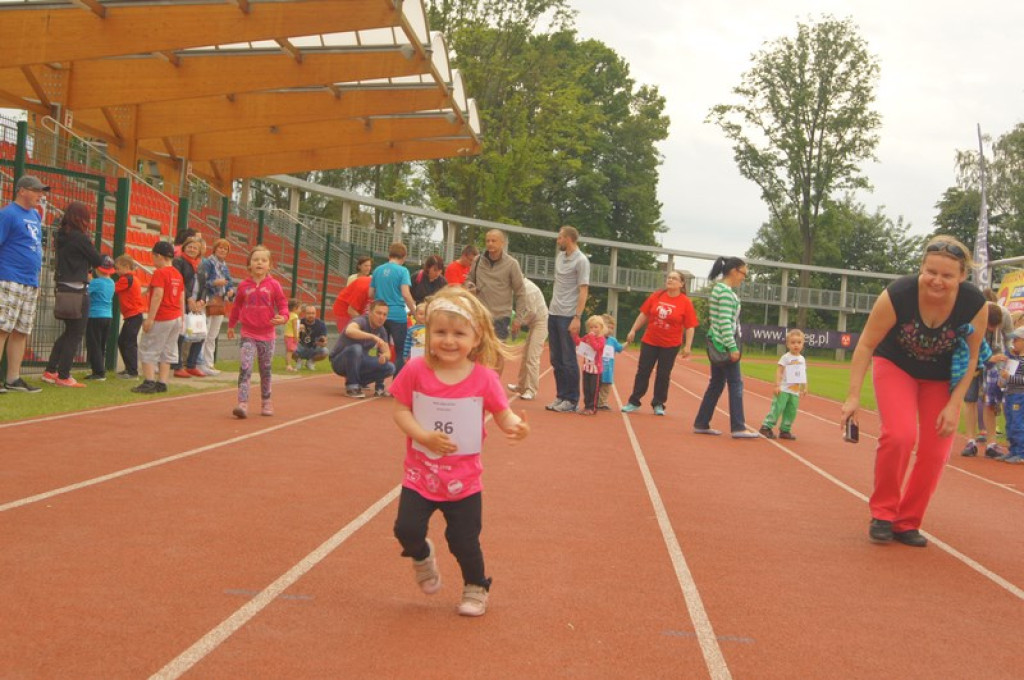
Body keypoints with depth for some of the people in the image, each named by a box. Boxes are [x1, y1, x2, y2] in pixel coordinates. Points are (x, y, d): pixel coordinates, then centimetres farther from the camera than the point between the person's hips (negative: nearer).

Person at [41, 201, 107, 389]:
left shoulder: (62, 236, 8)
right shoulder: (80, 238, -15)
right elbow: (97, 260, -7)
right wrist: (105, 258, 13)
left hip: (63, 288, 8)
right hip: (77, 290, -8)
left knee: (69, 331, 19)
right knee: (75, 335, 0)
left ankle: (50, 371, 17)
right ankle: (63, 376, 0)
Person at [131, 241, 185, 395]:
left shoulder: (160, 273, -13)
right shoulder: (178, 274, 11)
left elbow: (158, 295, -20)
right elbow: (182, 298, 14)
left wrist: (150, 318, -19)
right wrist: (181, 318, 19)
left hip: (161, 318, -8)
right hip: (176, 318, 8)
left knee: (148, 350, 0)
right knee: (167, 352, 12)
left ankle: (149, 382, -6)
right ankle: (162, 383, 11)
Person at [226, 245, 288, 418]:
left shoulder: (273, 285, -4)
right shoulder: (244, 286, 1)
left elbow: (282, 304, -2)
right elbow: (236, 306, 13)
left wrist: (283, 317, -23)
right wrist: (231, 325, 20)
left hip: (267, 334, 0)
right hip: (248, 334, 0)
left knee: (265, 370, 13)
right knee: (245, 368, -16)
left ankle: (266, 402, 28)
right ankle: (242, 403, -22)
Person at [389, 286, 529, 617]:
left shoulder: (484, 377, -10)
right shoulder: (416, 370, -9)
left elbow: (503, 415, -8)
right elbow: (400, 410, -6)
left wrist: (516, 426, -31)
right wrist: (423, 435, -23)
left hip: (463, 478, -1)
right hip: (420, 472, 1)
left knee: (464, 540, 5)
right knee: (407, 530, -6)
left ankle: (476, 587, 33)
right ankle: (422, 556, 31)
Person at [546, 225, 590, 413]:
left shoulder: (581, 261, -10)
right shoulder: (560, 257, 12)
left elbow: (583, 291, -13)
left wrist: (577, 318, -18)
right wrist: (552, 306, 14)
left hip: (568, 316, -7)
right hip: (553, 314, 7)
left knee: (568, 360, -3)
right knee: (556, 359, 10)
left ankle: (572, 400, 3)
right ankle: (561, 396, 17)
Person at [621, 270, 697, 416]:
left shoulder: (686, 303, -10)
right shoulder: (656, 296, -1)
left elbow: (690, 327, -9)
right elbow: (644, 314, 7)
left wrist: (688, 346, -14)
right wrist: (633, 330, 6)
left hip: (670, 345, -2)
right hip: (649, 341, 3)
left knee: (663, 375, 5)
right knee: (642, 372, 6)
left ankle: (658, 404, 17)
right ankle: (633, 402, 13)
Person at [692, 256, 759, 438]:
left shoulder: (720, 289, 16)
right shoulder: (726, 292, -15)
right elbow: (725, 322, -21)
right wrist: (733, 347, -22)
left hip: (718, 344, 10)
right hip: (725, 343, -10)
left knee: (716, 384, 12)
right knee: (736, 384, -6)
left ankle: (701, 424, 14)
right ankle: (738, 428, -5)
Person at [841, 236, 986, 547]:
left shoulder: (975, 304, -27)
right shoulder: (897, 295, -33)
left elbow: (970, 358, -12)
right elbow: (866, 345, -20)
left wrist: (954, 405, -16)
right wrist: (853, 396, -21)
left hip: (941, 377, 2)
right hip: (895, 366, -2)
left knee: (935, 451, -3)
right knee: (900, 435, -23)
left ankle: (907, 522, 16)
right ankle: (882, 513, -2)